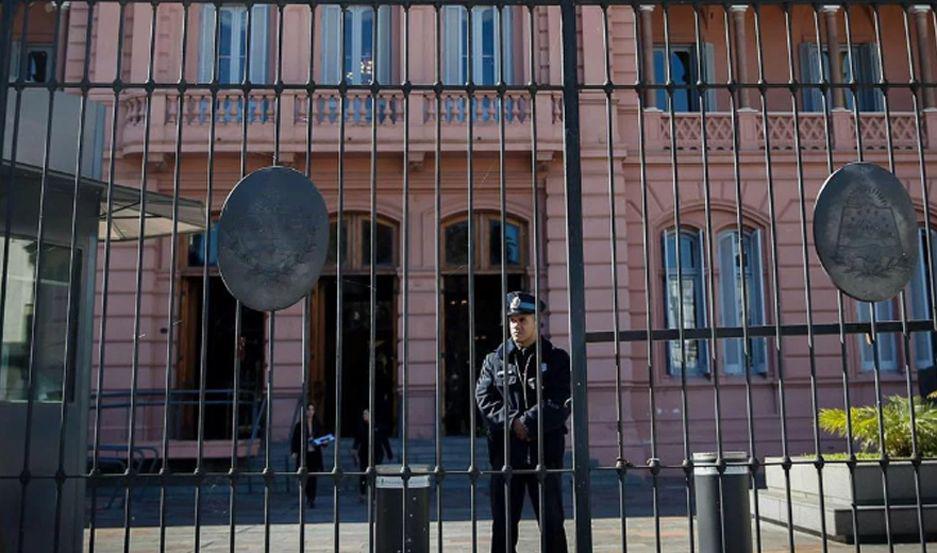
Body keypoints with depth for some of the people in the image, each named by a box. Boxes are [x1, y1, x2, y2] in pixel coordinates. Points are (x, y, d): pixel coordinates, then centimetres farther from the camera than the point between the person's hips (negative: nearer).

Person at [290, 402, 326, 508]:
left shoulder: (318, 424, 6)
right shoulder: (299, 425, -1)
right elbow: (295, 439, -1)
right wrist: (294, 452, -9)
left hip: (315, 453, 1)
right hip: (304, 453, -1)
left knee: (313, 477, -1)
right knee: (306, 477, 3)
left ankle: (311, 500, 3)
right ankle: (309, 497, 23)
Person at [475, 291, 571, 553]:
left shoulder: (557, 359, 2)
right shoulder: (494, 360, 9)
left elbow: (560, 404, -8)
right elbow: (484, 399, -2)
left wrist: (527, 423, -16)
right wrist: (512, 423, -16)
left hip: (545, 450, -2)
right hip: (505, 450, 2)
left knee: (552, 522, 7)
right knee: (503, 522, 8)